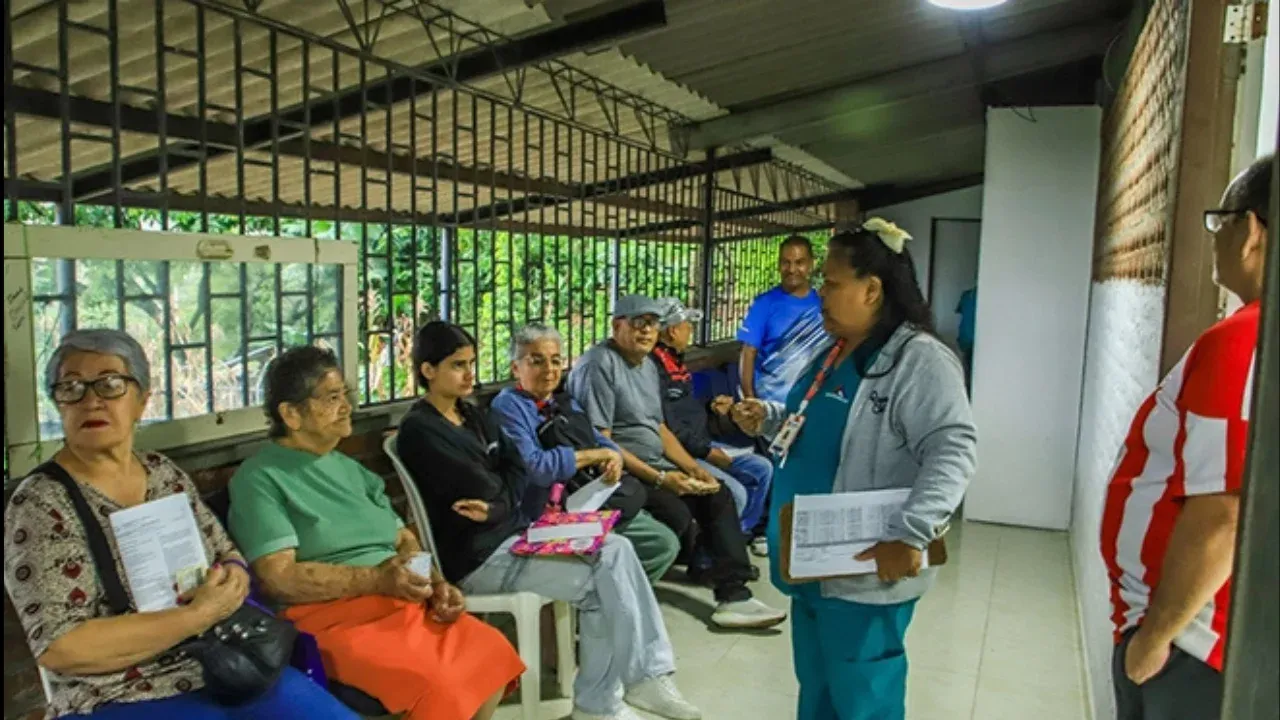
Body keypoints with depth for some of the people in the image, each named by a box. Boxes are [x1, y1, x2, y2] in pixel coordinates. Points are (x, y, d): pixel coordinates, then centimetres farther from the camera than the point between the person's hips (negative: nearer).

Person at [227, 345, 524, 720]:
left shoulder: (349, 468, 19)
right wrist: (375, 578, -21)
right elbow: (279, 578, -15)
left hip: (402, 602, 7)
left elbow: (404, 539, 18)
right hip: (335, 617, -7)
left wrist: (436, 584, -2)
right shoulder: (260, 478, -5)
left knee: (494, 654, -13)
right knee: (436, 687, -29)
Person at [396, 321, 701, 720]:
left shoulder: (476, 417, 15)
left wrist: (496, 506, -13)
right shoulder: (419, 431, -12)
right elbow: (484, 489, -17)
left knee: (617, 549, -7)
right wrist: (504, 502, 3)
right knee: (603, 581, -15)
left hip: (514, 532, 8)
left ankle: (647, 673, 0)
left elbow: (518, 473, 6)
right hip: (477, 556, -8)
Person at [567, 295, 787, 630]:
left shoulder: (649, 364, 15)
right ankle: (703, 562, 4)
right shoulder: (599, 364, -14)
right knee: (676, 512, -28)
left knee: (718, 495, -2)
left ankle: (734, 594, -5)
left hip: (655, 466, 9)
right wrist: (659, 478, -21)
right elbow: (600, 441, -20)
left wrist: (694, 468, 4)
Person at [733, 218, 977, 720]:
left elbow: (952, 452, -27)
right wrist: (768, 416, 7)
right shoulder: (834, 352, 11)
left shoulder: (919, 360, -19)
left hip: (865, 571, -9)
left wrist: (909, 534, -36)